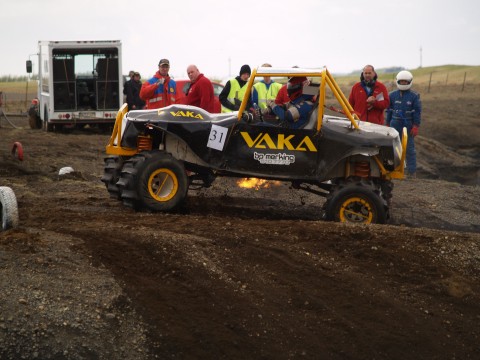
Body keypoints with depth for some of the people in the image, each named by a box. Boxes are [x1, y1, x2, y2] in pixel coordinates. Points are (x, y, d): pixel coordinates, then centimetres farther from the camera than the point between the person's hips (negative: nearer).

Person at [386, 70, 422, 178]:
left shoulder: (414, 96, 0)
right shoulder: (392, 95, 7)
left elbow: (417, 112, -1)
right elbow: (389, 111, 12)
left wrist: (416, 126, -7)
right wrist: (387, 125, 8)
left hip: (408, 126, -2)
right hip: (395, 125, 2)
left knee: (410, 150, 3)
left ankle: (412, 172, 8)